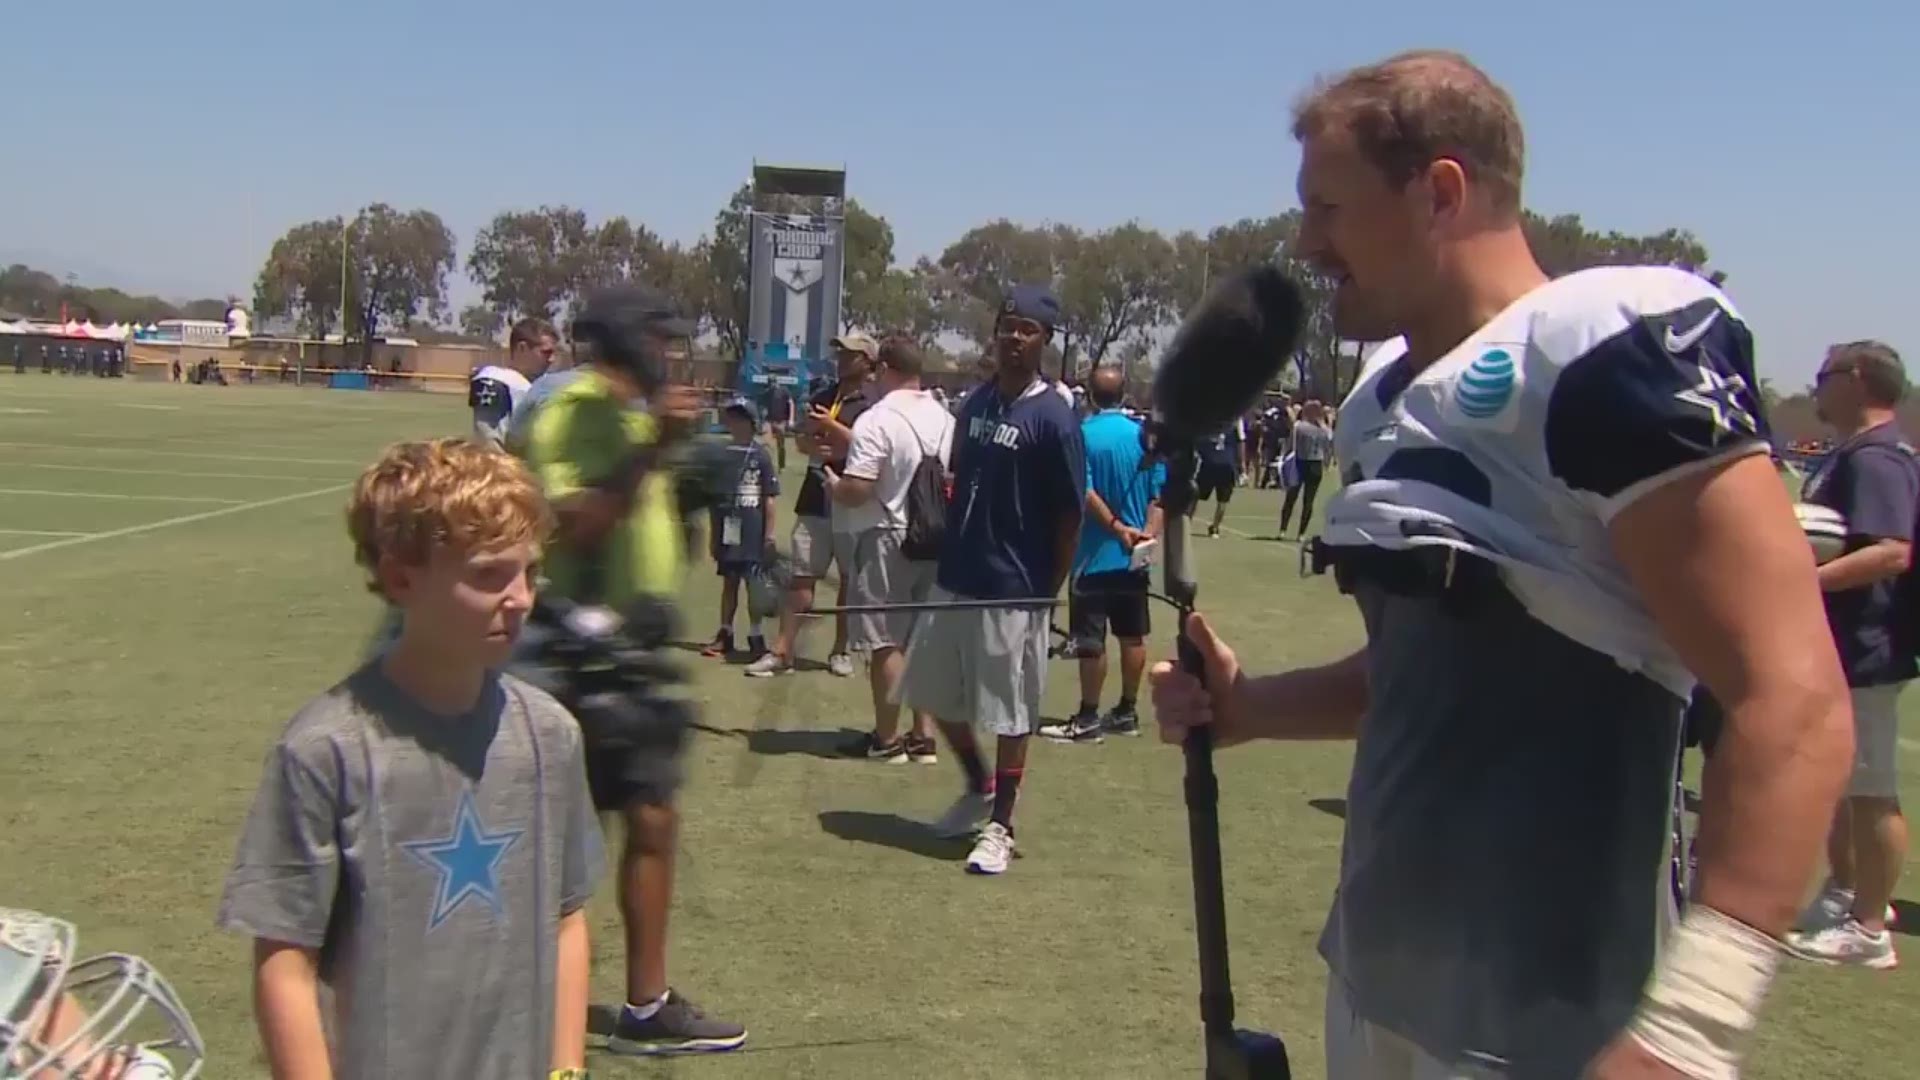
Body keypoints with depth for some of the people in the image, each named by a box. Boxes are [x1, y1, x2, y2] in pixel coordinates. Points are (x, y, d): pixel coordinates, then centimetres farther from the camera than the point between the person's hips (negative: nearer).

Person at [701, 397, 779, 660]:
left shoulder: (761, 455, -3)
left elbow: (769, 498, -3)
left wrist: (769, 532, -6)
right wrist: (713, 532, 10)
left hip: (753, 530, -3)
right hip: (727, 529, 3)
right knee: (729, 582, 11)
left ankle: (755, 636, 11)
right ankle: (725, 634, 18)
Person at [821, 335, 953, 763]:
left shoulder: (877, 420, -15)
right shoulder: (946, 420, 8)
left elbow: (857, 489, -21)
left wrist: (832, 485, -1)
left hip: (886, 539, -7)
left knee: (886, 642, 1)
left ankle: (887, 739, 7)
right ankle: (924, 736, 17)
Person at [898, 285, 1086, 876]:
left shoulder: (1051, 418, -12)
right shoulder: (975, 403, 9)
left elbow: (1070, 515, -10)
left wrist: (1049, 591, -8)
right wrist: (945, 550, 11)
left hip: (1012, 591, -7)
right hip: (954, 580, 8)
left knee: (1010, 714, 3)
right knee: (935, 693, 17)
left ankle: (999, 826, 18)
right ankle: (978, 789, 38)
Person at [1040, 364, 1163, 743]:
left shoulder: (1081, 434, -11)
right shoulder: (1144, 434, 3)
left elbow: (1086, 492, -18)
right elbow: (1159, 491, -2)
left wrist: (1116, 527, -12)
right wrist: (1149, 529, -8)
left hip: (1095, 554, -5)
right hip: (1135, 555, 5)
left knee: (1091, 640, 0)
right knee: (1132, 636, 11)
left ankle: (1088, 719, 4)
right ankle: (1127, 712, 20)